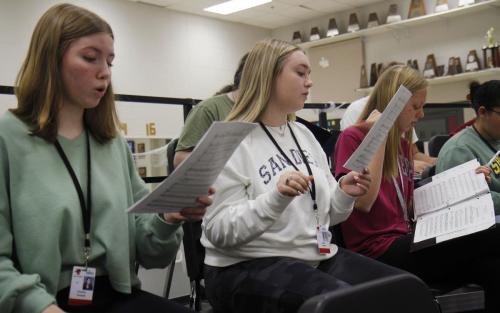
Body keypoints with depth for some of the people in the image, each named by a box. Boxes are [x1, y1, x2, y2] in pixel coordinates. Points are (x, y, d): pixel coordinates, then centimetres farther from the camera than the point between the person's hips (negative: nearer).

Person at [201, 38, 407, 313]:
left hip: (317, 257, 7)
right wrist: (275, 198, -30)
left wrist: (343, 195, -4)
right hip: (248, 267, -7)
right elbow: (219, 232, -17)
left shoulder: (303, 134, 12)